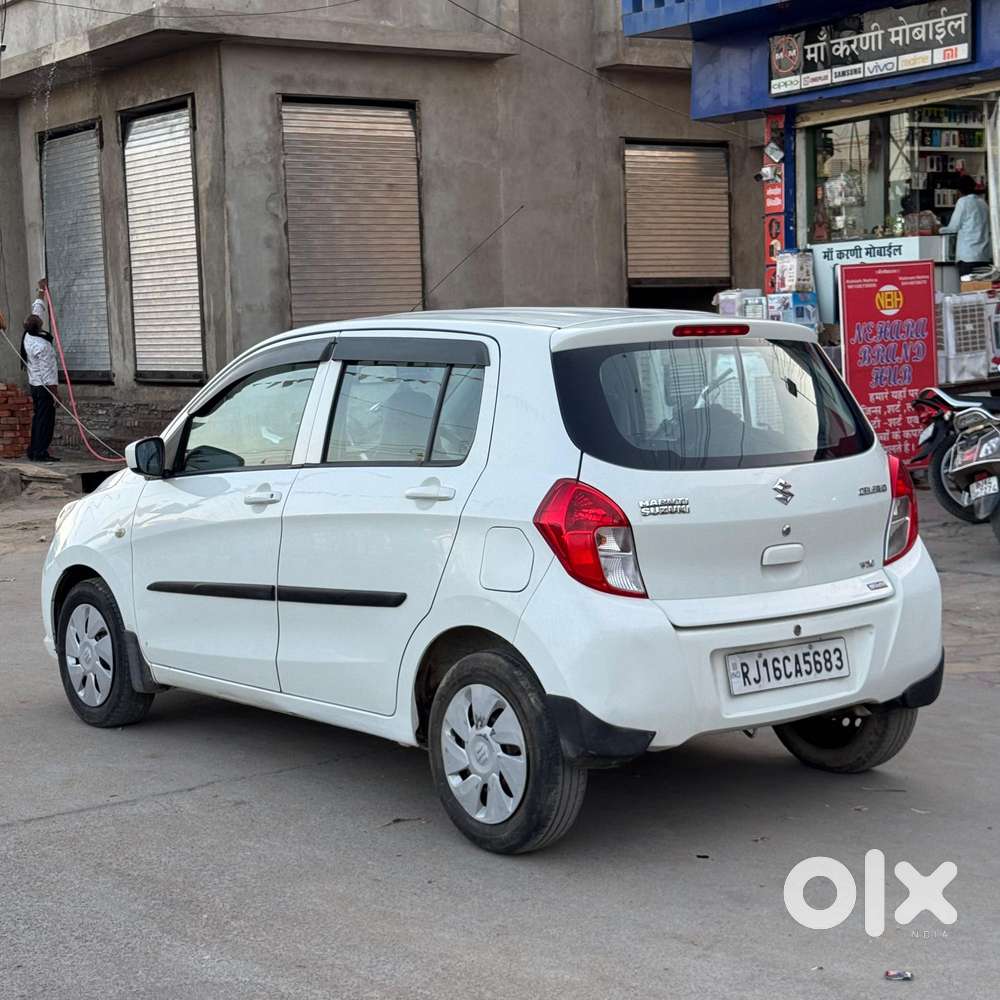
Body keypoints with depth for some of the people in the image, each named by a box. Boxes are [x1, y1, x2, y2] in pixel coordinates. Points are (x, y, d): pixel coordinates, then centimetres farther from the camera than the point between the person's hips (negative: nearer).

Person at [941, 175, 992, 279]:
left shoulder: (963, 201, -3)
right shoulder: (983, 203, 15)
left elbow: (954, 227, 0)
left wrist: (941, 229, 21)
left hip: (969, 255, -6)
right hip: (986, 256, 6)